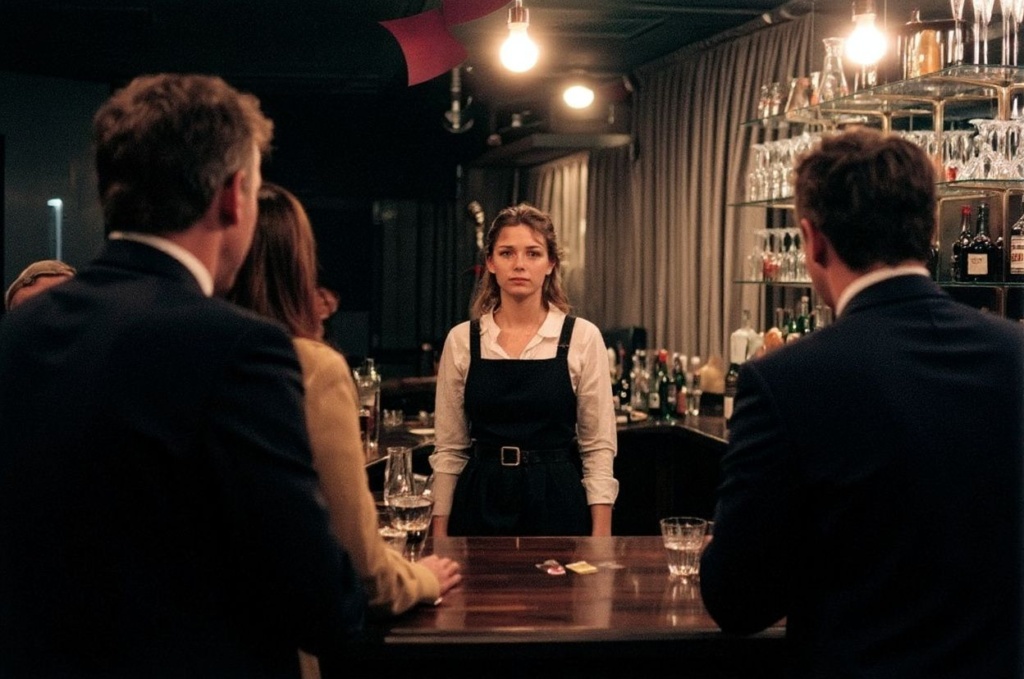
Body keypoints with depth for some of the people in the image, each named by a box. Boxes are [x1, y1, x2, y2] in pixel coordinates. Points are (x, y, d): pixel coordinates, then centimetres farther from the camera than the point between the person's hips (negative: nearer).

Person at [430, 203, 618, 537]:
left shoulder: (582, 338, -4)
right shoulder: (461, 340, 1)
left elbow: (598, 447, -3)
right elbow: (449, 449, 4)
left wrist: (601, 538, -9)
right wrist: (439, 535, 0)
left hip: (557, 505, -1)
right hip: (480, 503, 1)